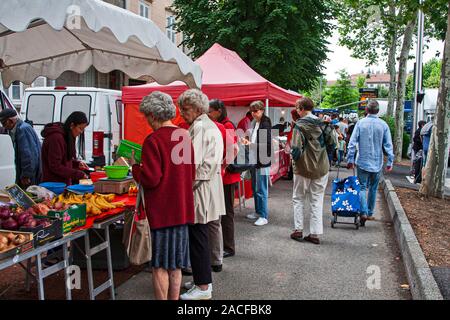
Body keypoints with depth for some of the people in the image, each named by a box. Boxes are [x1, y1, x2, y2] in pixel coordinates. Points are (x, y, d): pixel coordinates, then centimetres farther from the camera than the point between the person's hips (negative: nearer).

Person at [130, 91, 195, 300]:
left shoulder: (153, 140, -16)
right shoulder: (185, 136, 6)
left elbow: (151, 179, -18)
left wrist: (135, 166, -2)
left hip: (161, 210, -7)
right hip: (182, 208, 7)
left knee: (159, 265, 5)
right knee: (175, 264, 16)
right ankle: (174, 298, 26)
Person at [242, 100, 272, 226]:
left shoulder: (265, 124, -14)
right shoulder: (256, 123, 12)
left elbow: (267, 144, -20)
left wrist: (251, 144, -22)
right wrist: (248, 141, 4)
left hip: (263, 162, -9)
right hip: (255, 161, 9)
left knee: (261, 190, -3)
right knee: (255, 189, 18)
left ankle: (264, 216, 6)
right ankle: (258, 212, 31)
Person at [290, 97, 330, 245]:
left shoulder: (300, 125, -13)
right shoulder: (322, 123, 1)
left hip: (304, 167, -4)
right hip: (321, 167, 4)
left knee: (299, 199, 12)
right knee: (317, 200, 10)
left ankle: (298, 230, 13)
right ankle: (315, 234, 11)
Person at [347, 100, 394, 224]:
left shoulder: (360, 123, -6)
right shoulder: (383, 125, -3)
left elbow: (352, 143, -8)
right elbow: (388, 145, -2)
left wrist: (350, 159, -2)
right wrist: (390, 162, 4)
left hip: (363, 162, -1)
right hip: (377, 163, 2)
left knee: (362, 187, 4)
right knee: (373, 188, 15)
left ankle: (364, 212, -13)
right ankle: (370, 213, 22)